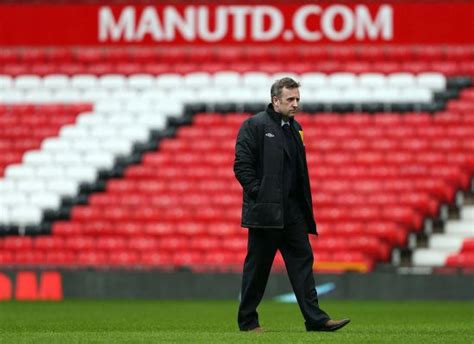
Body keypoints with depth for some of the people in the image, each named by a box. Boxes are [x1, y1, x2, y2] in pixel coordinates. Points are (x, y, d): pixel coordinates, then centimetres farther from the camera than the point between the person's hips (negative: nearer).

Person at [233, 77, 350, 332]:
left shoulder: (294, 128, 17)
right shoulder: (255, 126, -6)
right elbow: (242, 165, -11)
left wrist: (304, 203, 14)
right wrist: (259, 195, -16)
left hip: (293, 210, 7)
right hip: (265, 211, -7)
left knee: (302, 260, 0)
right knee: (258, 266, 0)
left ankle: (315, 318, -3)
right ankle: (247, 321, 9)